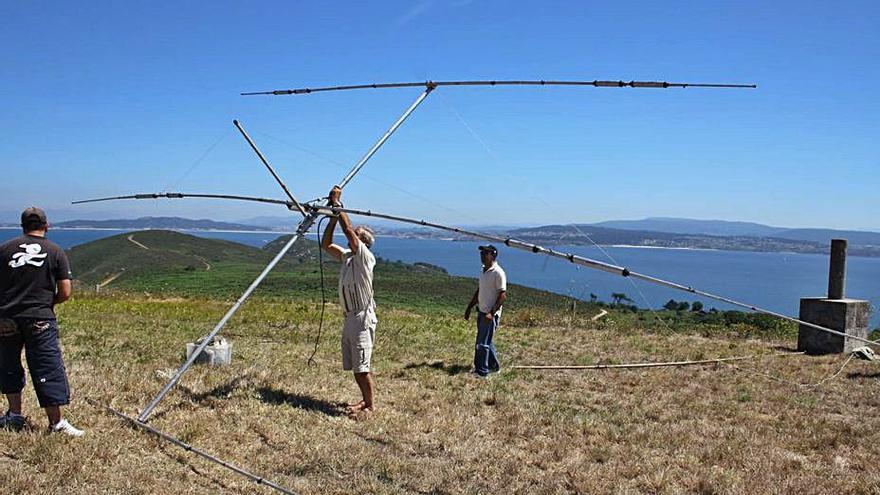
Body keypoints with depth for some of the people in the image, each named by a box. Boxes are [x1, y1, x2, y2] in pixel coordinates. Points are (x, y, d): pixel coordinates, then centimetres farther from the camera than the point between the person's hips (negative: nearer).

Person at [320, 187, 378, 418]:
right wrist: (333, 218, 5)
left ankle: (371, 406, 6)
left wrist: (337, 204, -14)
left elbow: (348, 230, -21)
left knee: (362, 366, -5)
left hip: (363, 318, -9)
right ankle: (366, 400, 28)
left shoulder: (365, 256, -12)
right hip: (349, 317, 9)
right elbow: (326, 245, 13)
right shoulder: (347, 256, 12)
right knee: (354, 366, 15)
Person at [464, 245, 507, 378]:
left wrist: (491, 313, -23)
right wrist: (469, 308, 19)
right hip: (481, 312, 9)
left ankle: (481, 371, 0)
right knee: (486, 341, 17)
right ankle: (494, 366, 31)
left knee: (482, 344, -7)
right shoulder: (484, 271, 12)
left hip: (490, 314, -9)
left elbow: (503, 295, -18)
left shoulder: (498, 273, -16)